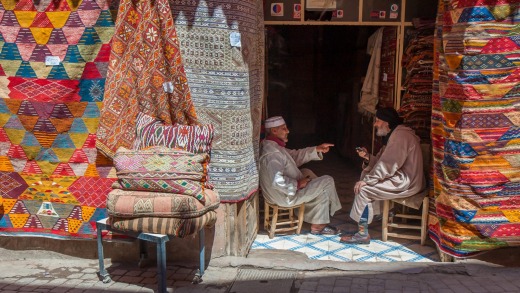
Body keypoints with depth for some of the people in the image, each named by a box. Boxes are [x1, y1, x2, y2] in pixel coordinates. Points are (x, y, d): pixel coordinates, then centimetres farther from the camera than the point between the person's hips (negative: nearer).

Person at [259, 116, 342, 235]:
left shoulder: (270, 145, 5)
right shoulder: (272, 153, -28)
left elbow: (295, 155, 12)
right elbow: (277, 180, -39)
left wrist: (317, 149, 3)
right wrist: (297, 184, -23)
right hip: (287, 196, -10)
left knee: (307, 172, 29)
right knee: (327, 181, -2)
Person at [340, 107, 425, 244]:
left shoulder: (400, 135, -18)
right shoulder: (393, 135, 16)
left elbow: (388, 165, -25)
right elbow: (382, 161, 15)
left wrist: (366, 181, -20)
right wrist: (368, 157, -4)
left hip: (407, 182, -11)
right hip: (402, 178, 11)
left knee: (364, 189, -18)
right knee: (366, 174, 15)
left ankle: (362, 234, -14)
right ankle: (377, 213, 14)